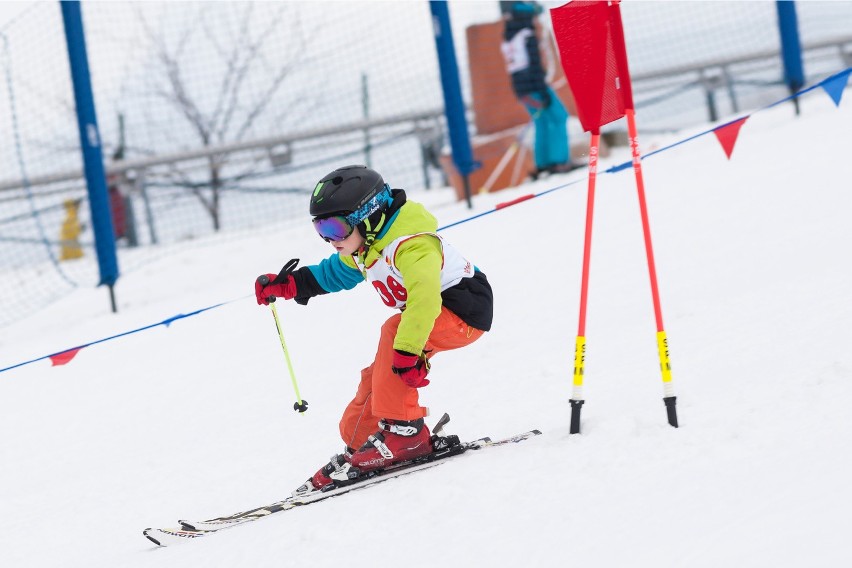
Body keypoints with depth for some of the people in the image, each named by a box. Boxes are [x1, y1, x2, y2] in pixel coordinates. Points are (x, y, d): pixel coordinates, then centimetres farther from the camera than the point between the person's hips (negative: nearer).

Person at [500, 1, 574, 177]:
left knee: (542, 122, 17)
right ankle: (560, 161, -7)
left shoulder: (507, 38, 13)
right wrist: (543, 91, -19)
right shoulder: (527, 35, -11)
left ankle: (542, 163, 16)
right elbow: (534, 63, -17)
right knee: (558, 117, 0)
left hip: (520, 89, 8)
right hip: (534, 86, -8)